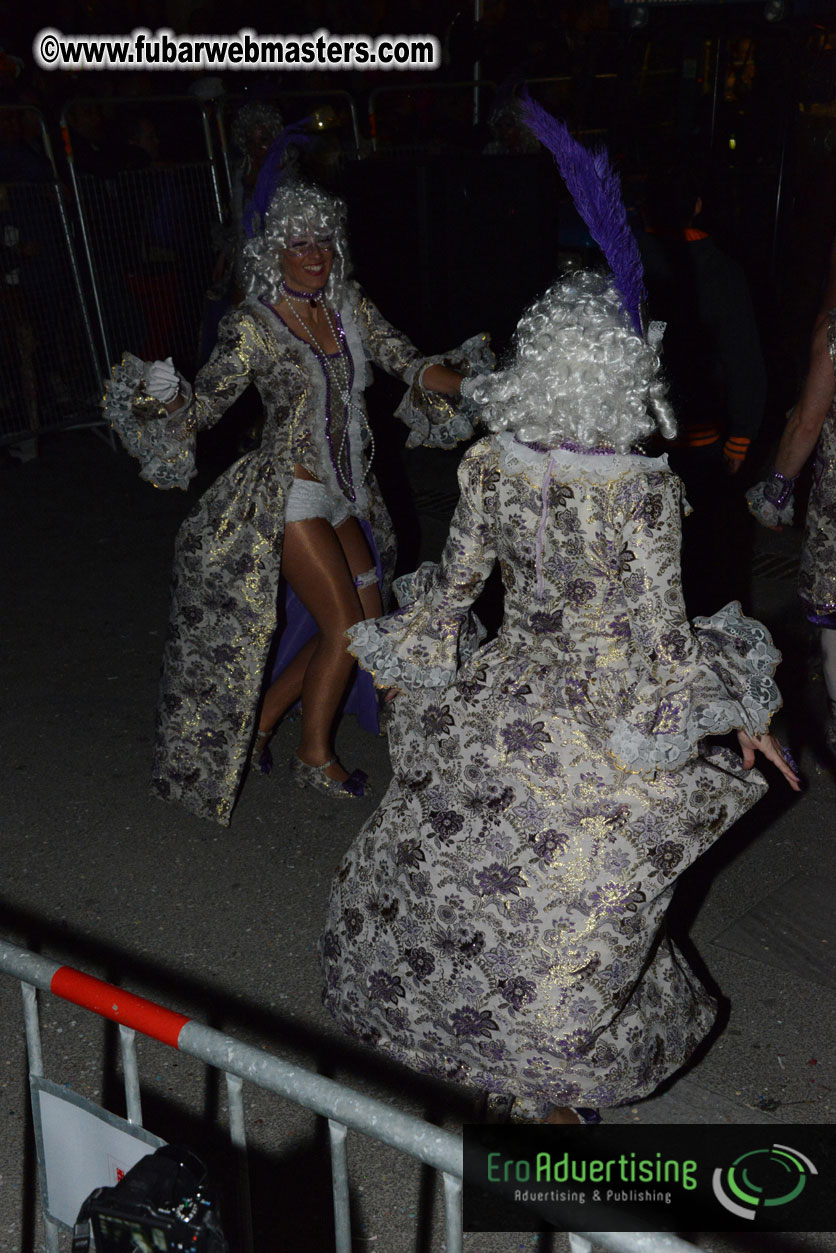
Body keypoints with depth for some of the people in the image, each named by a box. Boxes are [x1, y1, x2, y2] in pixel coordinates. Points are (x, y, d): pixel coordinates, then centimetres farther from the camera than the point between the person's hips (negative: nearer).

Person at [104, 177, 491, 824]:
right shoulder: (253, 326, -12)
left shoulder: (349, 305, 4)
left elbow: (412, 364, 5)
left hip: (346, 492, 7)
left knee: (367, 618, 10)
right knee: (345, 625, -7)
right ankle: (315, 756, 16)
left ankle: (259, 720, 25)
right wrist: (165, 397, -33)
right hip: (290, 493, -7)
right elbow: (203, 407, -12)